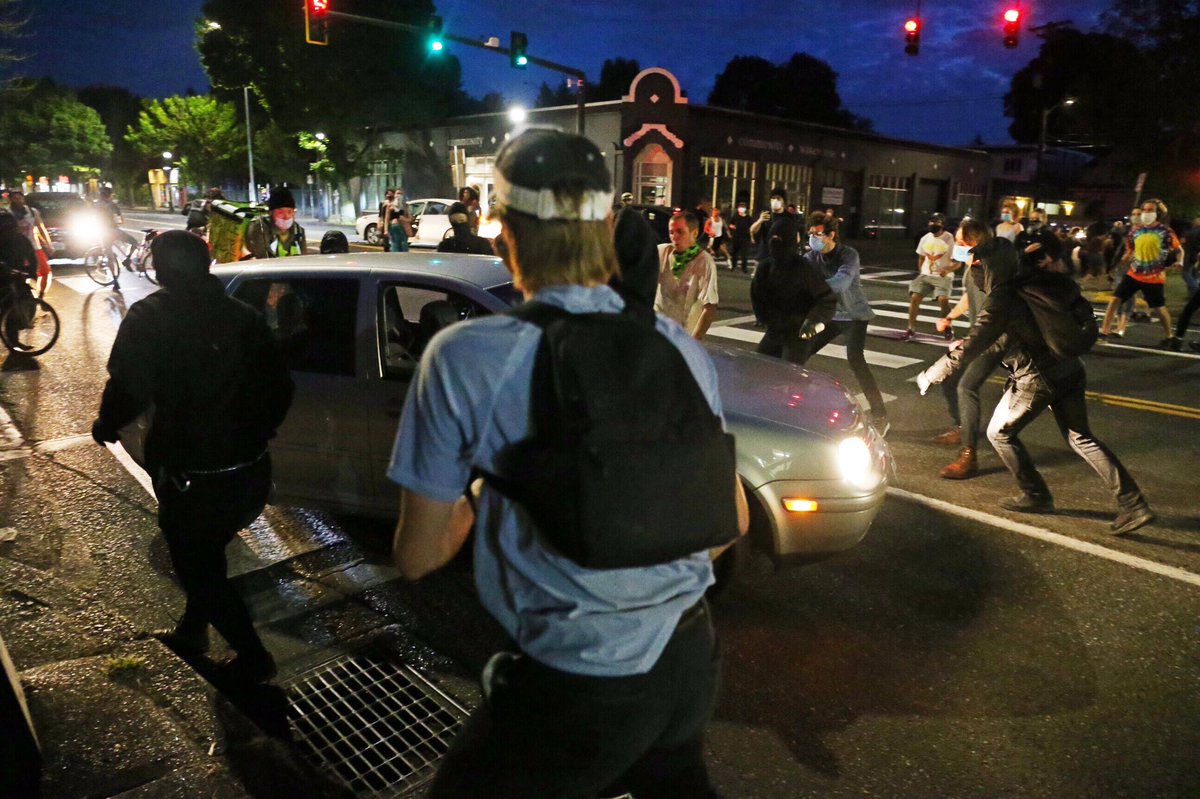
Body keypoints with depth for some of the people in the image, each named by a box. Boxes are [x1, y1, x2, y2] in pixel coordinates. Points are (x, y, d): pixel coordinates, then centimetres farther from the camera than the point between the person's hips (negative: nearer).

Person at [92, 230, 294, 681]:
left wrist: (106, 427, 2)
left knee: (199, 568, 15)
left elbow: (128, 391, -19)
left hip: (192, 479, -5)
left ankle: (253, 658, 22)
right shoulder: (243, 316, 5)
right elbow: (280, 388, 7)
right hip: (249, 471, 6)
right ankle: (192, 631, 44)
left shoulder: (149, 318, -10)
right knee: (206, 555, 28)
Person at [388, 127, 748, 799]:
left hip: (579, 687, -5)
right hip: (690, 656, 5)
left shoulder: (465, 357, -17)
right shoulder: (684, 350, -3)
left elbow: (418, 556, -8)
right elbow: (732, 520, 7)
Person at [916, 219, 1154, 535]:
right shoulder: (1038, 283, 2)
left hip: (1037, 379, -7)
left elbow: (969, 349, -20)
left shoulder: (1001, 302, -19)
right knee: (1080, 437, 16)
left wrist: (930, 376, -11)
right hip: (1070, 370, 8)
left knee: (1000, 433, 12)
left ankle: (1036, 496, 20)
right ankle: (1133, 503, 13)